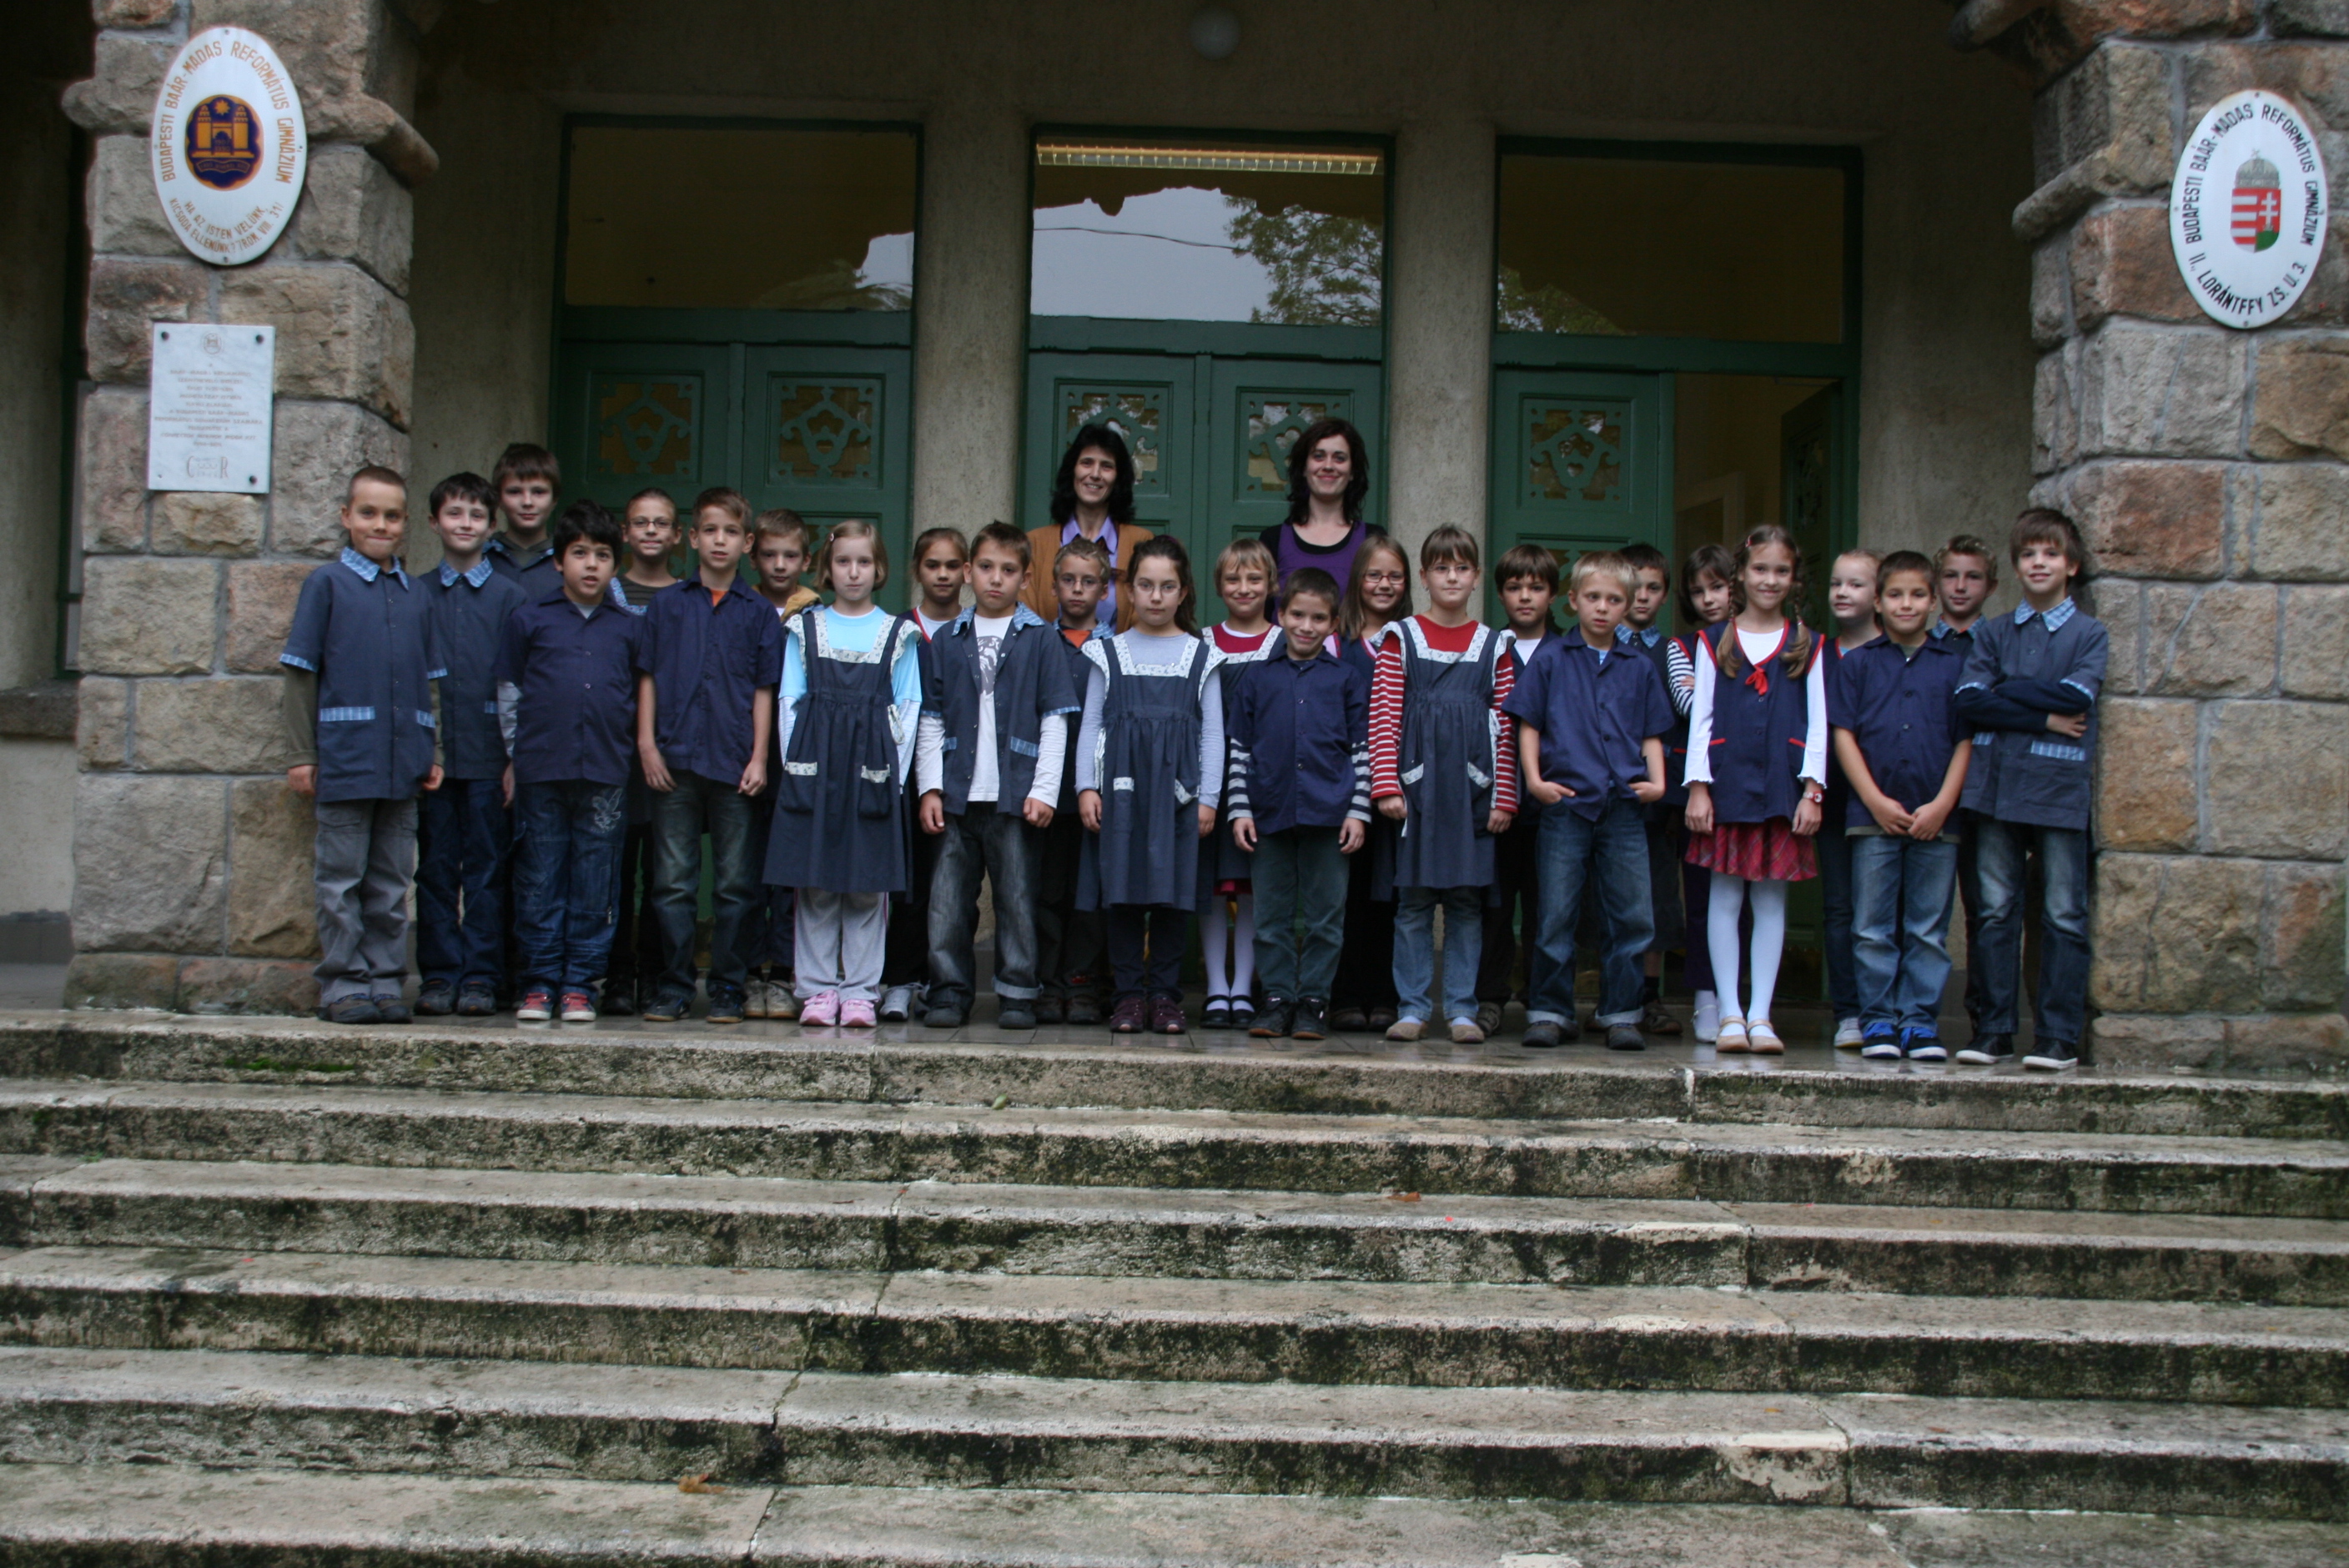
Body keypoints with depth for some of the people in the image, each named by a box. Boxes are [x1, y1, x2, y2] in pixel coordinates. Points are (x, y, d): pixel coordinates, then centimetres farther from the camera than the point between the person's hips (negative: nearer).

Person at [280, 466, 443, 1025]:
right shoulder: (327, 583, 1)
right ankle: (343, 984, 7)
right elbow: (301, 673, -1)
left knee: (391, 883, 9)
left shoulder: (415, 595, 13)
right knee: (342, 880, 1)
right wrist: (302, 755, -6)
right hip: (344, 761, -4)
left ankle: (386, 981, 15)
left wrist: (433, 753, 10)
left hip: (402, 763, 4)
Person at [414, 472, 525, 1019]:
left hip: (489, 754, -1)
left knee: (486, 867, 2)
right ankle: (439, 974, 12)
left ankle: (481, 977, 8)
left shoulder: (509, 595, 5)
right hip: (430, 752, 1)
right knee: (436, 867, 5)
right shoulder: (416, 594, 8)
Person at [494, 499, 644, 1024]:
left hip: (606, 772, 1)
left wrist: (635, 752, 12)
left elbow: (643, 695, 18)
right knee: (540, 882, 3)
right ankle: (538, 984, 11)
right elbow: (509, 692, 12)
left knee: (594, 886, 3)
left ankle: (580, 985, 10)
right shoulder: (529, 619, 7)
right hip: (541, 769, -1)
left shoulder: (630, 628, 10)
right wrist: (514, 758, 9)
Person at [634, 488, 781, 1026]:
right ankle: (674, 986, 10)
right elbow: (647, 678, 8)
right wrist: (647, 745, -1)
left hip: (734, 765, 0)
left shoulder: (758, 614, 7)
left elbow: (763, 691, 5)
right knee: (673, 881, 3)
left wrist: (758, 759, -3)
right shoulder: (667, 604, 9)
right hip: (674, 760, 0)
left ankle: (728, 988, 11)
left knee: (735, 884, 4)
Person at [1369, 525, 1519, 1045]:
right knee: (1413, 900, 1)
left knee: (1467, 900, 3)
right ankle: (1412, 1008, 7)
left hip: (1472, 788, 1)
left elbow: (1504, 732, 7)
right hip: (1416, 784, -1)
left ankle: (1462, 1009, 9)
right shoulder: (1402, 640, 5)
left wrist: (1503, 799, 1)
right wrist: (1387, 787, -8)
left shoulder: (1494, 647, 9)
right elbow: (1383, 720, 1)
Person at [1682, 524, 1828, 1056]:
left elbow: (1818, 722, 6)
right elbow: (1700, 717, 5)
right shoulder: (1715, 642, 8)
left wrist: (1812, 790, -3)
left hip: (1783, 786, 0)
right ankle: (1731, 1013, 4)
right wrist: (1698, 786, -4)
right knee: (1726, 896, -1)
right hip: (1728, 781, 0)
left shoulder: (1807, 644, 9)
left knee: (1772, 898, 2)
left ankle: (1760, 1014, 6)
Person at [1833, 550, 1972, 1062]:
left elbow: (1967, 739, 5)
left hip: (1936, 819, 0)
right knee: (1873, 928, 2)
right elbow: (1844, 734, 3)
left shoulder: (1955, 663, 8)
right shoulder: (1857, 663, 7)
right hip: (1872, 815, 0)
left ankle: (1921, 1021, 11)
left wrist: (1942, 804, -6)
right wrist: (1876, 800, -7)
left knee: (1928, 930, 4)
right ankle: (1878, 1020, 9)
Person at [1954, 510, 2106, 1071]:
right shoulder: (1993, 632, 12)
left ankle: (2059, 1036, 3)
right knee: (1996, 912, 4)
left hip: (2060, 789, -2)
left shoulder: (2090, 633, 6)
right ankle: (1995, 1029, 10)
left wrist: (2005, 690, -3)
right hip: (1997, 786, 2)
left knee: (2063, 916, -1)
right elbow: (1968, 698, -3)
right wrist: (2044, 717, -10)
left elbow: (2076, 696, -11)